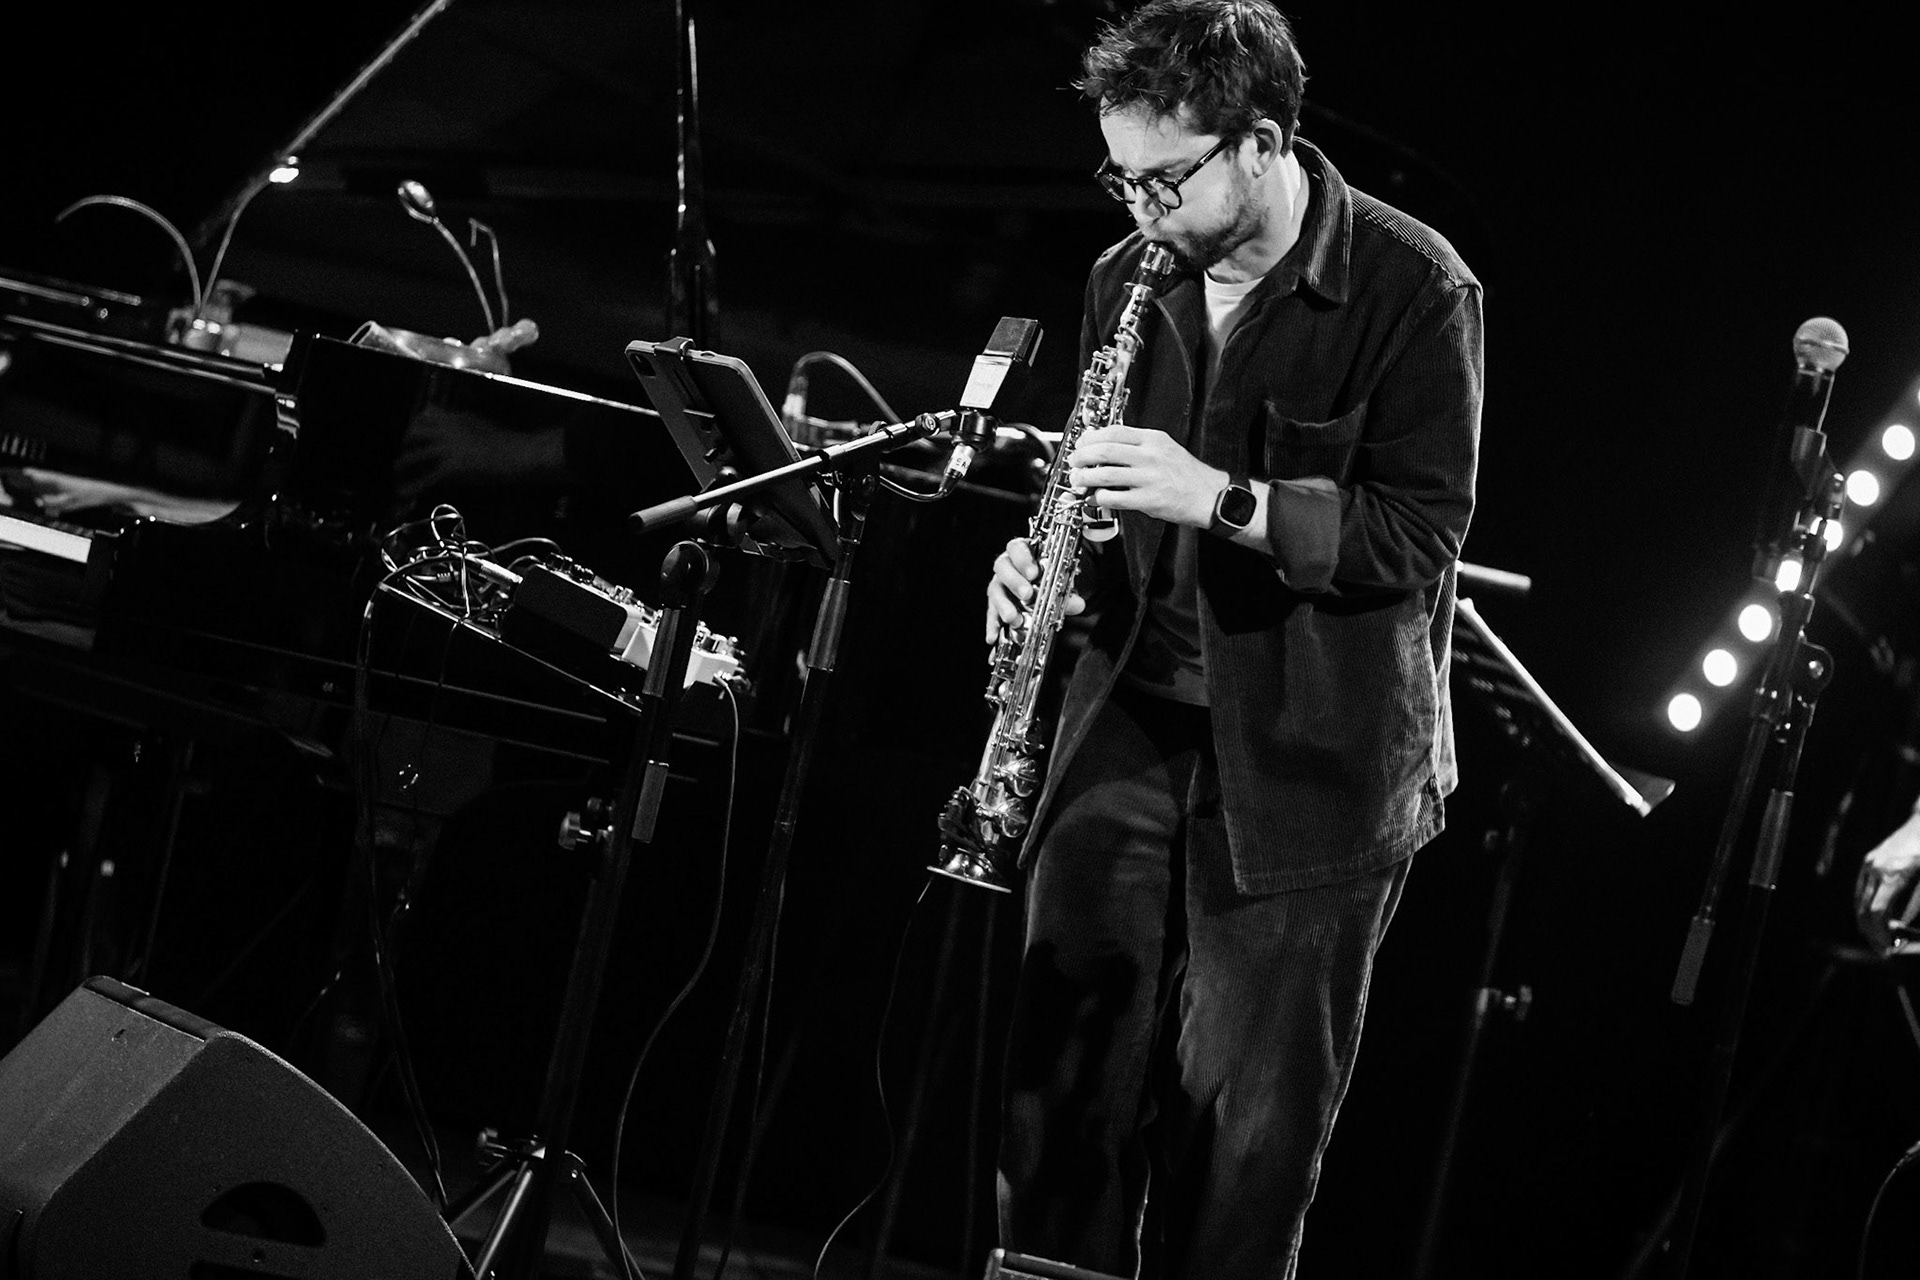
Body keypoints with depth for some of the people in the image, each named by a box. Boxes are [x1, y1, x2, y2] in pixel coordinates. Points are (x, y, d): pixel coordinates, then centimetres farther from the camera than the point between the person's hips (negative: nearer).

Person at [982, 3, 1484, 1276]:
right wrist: (1053, 557, -1)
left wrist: (1225, 500, -24)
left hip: (1311, 757, -5)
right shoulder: (1129, 279, 7)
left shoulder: (1411, 289, -11)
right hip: (1133, 723, 5)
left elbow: (1421, 535, -14)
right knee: (1063, 1085, 4)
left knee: (1248, 1122, 0)